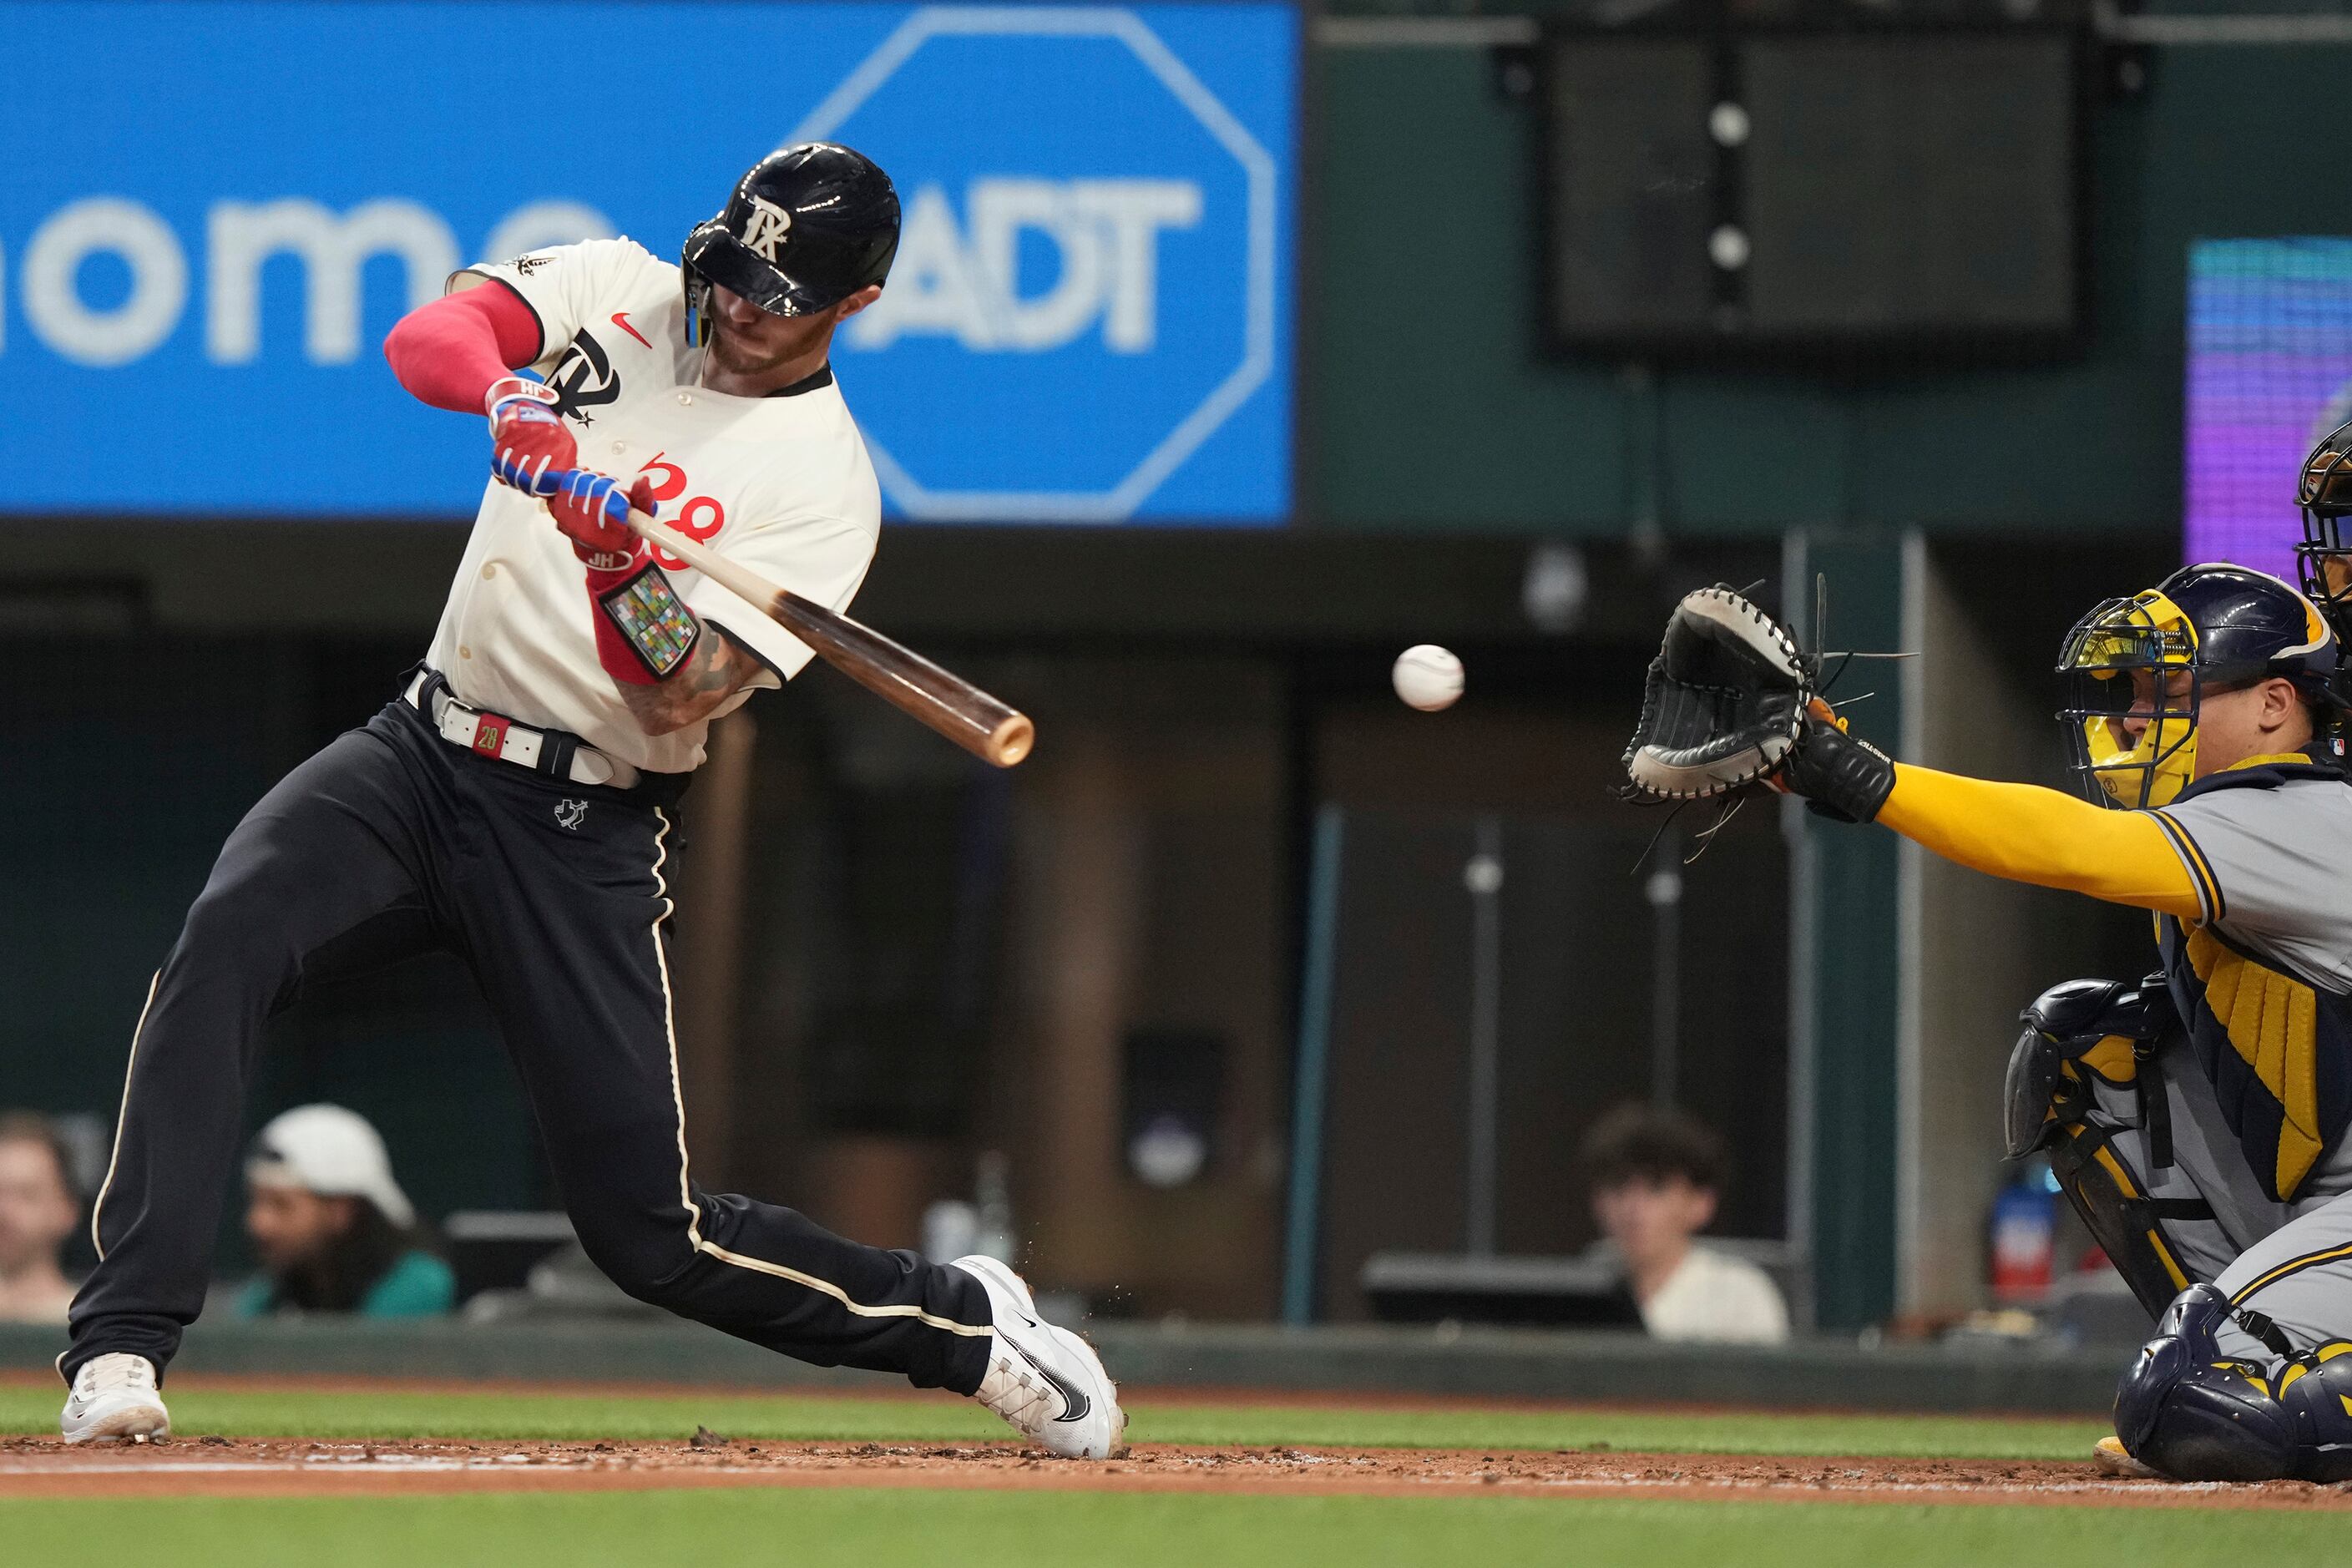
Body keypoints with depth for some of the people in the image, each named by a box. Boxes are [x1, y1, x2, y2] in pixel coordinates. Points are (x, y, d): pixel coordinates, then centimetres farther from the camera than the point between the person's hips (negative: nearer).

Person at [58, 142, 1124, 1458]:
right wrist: (506, 393, -36)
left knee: (652, 1233, -6)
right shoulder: (616, 294, 4)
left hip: (585, 834, -3)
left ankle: (969, 1326, 21)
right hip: (423, 752, 3)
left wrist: (622, 556, -35)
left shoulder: (826, 482, -7)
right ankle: (124, 1349, -29)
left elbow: (683, 697, -17)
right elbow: (425, 339, -14)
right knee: (228, 937, -27)